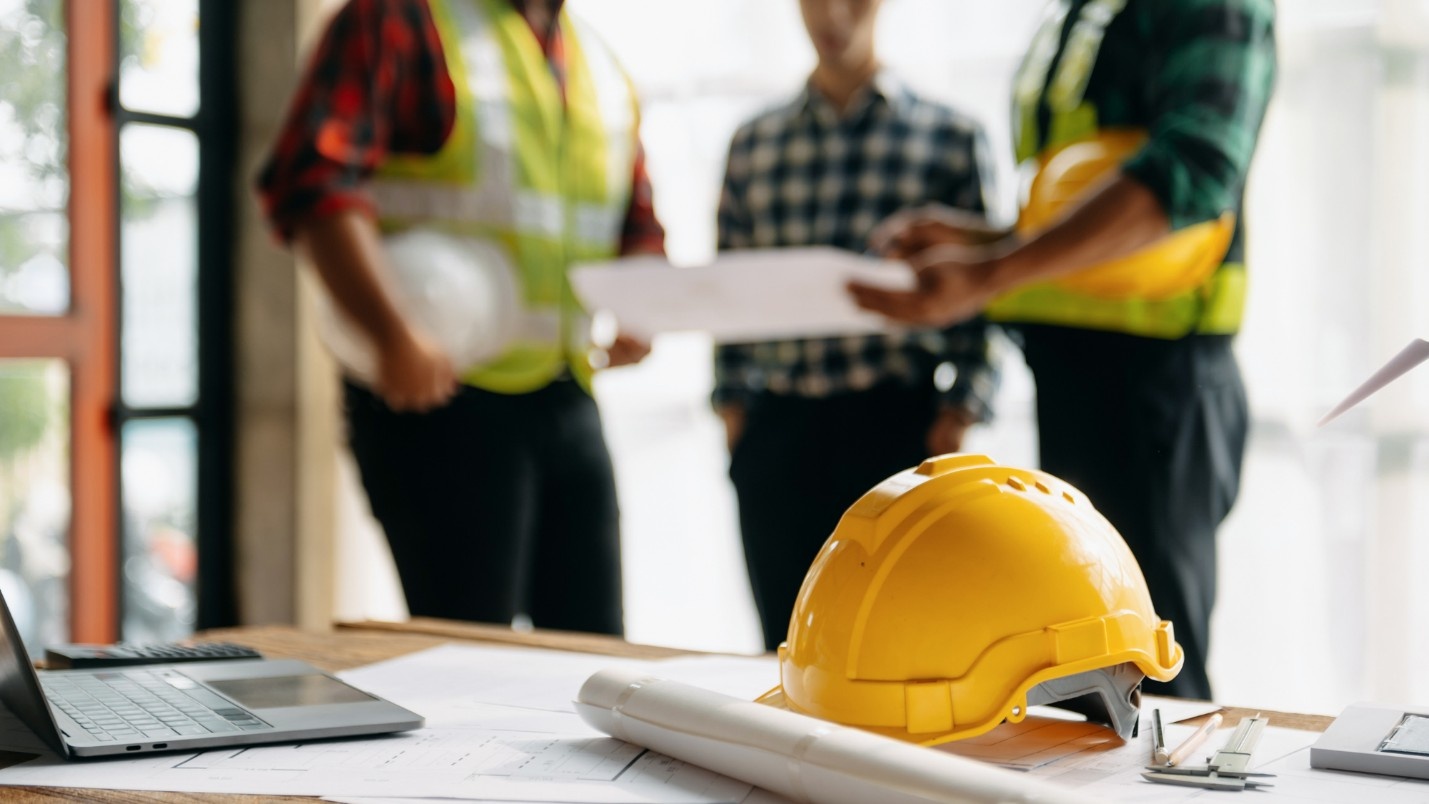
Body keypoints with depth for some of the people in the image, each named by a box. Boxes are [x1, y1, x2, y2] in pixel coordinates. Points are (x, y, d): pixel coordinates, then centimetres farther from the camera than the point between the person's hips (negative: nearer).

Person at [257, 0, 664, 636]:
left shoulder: (601, 67, 18)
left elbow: (639, 225, 26)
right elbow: (311, 182, -17)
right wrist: (393, 337, -27)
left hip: (568, 404, 7)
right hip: (437, 396, -7)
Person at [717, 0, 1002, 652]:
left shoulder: (951, 139, 4)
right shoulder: (753, 145, 12)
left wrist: (958, 410, -6)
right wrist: (732, 403, 6)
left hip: (898, 425, -3)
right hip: (778, 426, 3)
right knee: (788, 641, 5)